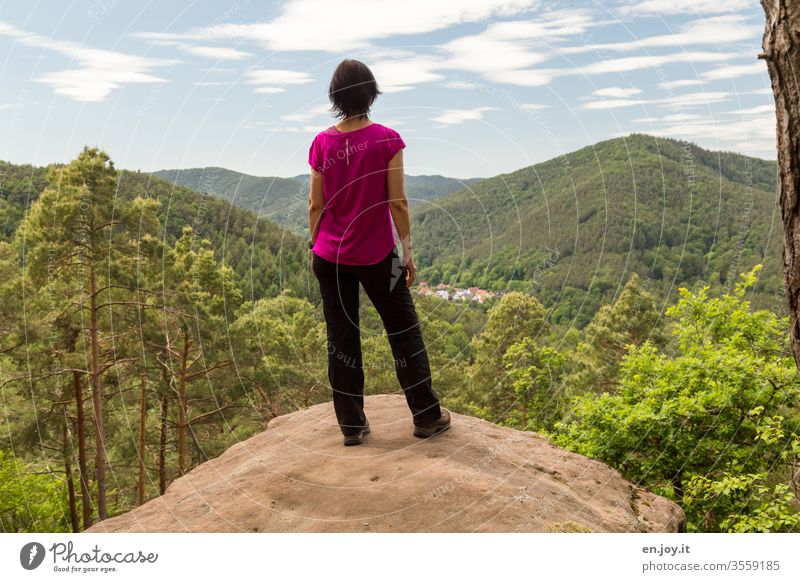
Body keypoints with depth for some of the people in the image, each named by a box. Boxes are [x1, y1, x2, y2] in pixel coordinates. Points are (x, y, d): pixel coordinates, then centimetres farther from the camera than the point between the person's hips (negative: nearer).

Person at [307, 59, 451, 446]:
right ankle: (427, 416, 21)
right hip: (376, 256, -2)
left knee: (341, 337, 10)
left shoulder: (322, 143, -2)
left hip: (330, 255, 3)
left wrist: (313, 247, 13)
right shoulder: (387, 139, -10)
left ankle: (351, 424, 17)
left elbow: (316, 205, 1)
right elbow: (397, 202, -10)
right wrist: (407, 250, -2)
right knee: (404, 331, 11)